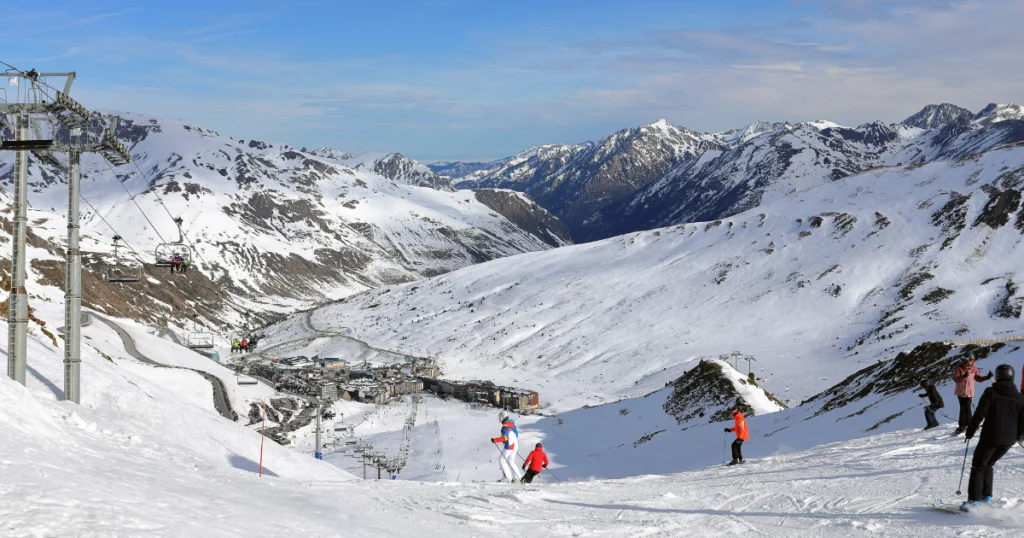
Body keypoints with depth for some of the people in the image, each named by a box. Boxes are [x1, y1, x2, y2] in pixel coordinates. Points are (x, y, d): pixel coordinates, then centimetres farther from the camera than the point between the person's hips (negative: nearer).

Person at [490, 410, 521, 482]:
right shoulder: (512, 424, 11)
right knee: (511, 462, 16)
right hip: (515, 445, 9)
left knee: (502, 461, -3)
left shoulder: (505, 426, -16)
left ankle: (508, 477, -8)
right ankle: (516, 477, 14)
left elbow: (505, 437, -27)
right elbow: (516, 434, 22)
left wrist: (495, 440, -29)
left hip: (508, 447, -9)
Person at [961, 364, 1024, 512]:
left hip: (991, 436, -5)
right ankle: (986, 496, 17)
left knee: (978, 466, 3)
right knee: (988, 464, 22)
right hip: (1009, 440, 5)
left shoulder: (991, 392, -6)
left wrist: (970, 430, 0)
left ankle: (974, 500, -8)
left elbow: (980, 414, -11)